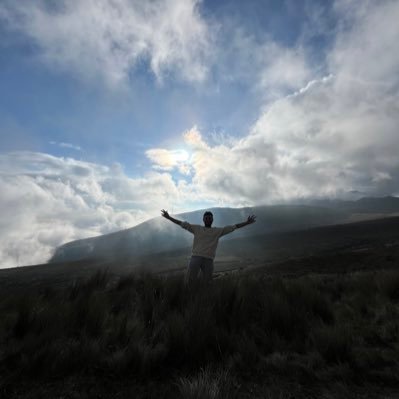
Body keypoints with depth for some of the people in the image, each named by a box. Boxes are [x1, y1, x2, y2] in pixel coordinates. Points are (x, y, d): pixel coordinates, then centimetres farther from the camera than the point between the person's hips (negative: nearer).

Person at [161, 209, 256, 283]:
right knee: (191, 280, -6)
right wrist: (168, 217, 7)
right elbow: (182, 223, 11)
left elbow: (233, 227, 11)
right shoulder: (196, 228, 12)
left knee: (207, 281, 3)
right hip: (196, 257, -1)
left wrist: (247, 222, 7)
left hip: (209, 259, 1)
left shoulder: (218, 231, 12)